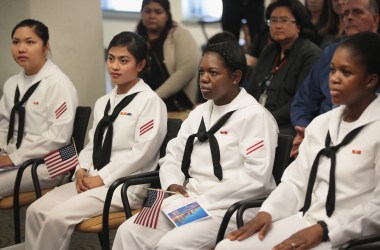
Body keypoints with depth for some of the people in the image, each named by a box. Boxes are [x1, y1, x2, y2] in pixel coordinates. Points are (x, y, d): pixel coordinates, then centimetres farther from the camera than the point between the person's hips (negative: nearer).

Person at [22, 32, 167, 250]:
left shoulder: (149, 101, -8)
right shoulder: (103, 103, 18)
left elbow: (143, 151, -15)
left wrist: (102, 178, -14)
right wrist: (82, 170, -1)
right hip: (92, 180, 8)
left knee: (58, 217, -23)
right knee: (36, 211, -10)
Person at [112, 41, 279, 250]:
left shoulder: (254, 116, -6)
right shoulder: (199, 113, 19)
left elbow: (256, 177, -16)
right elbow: (173, 156, 19)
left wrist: (204, 202, -17)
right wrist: (173, 183, -4)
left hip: (229, 208, -7)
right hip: (188, 201, 7)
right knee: (129, 232, -13)